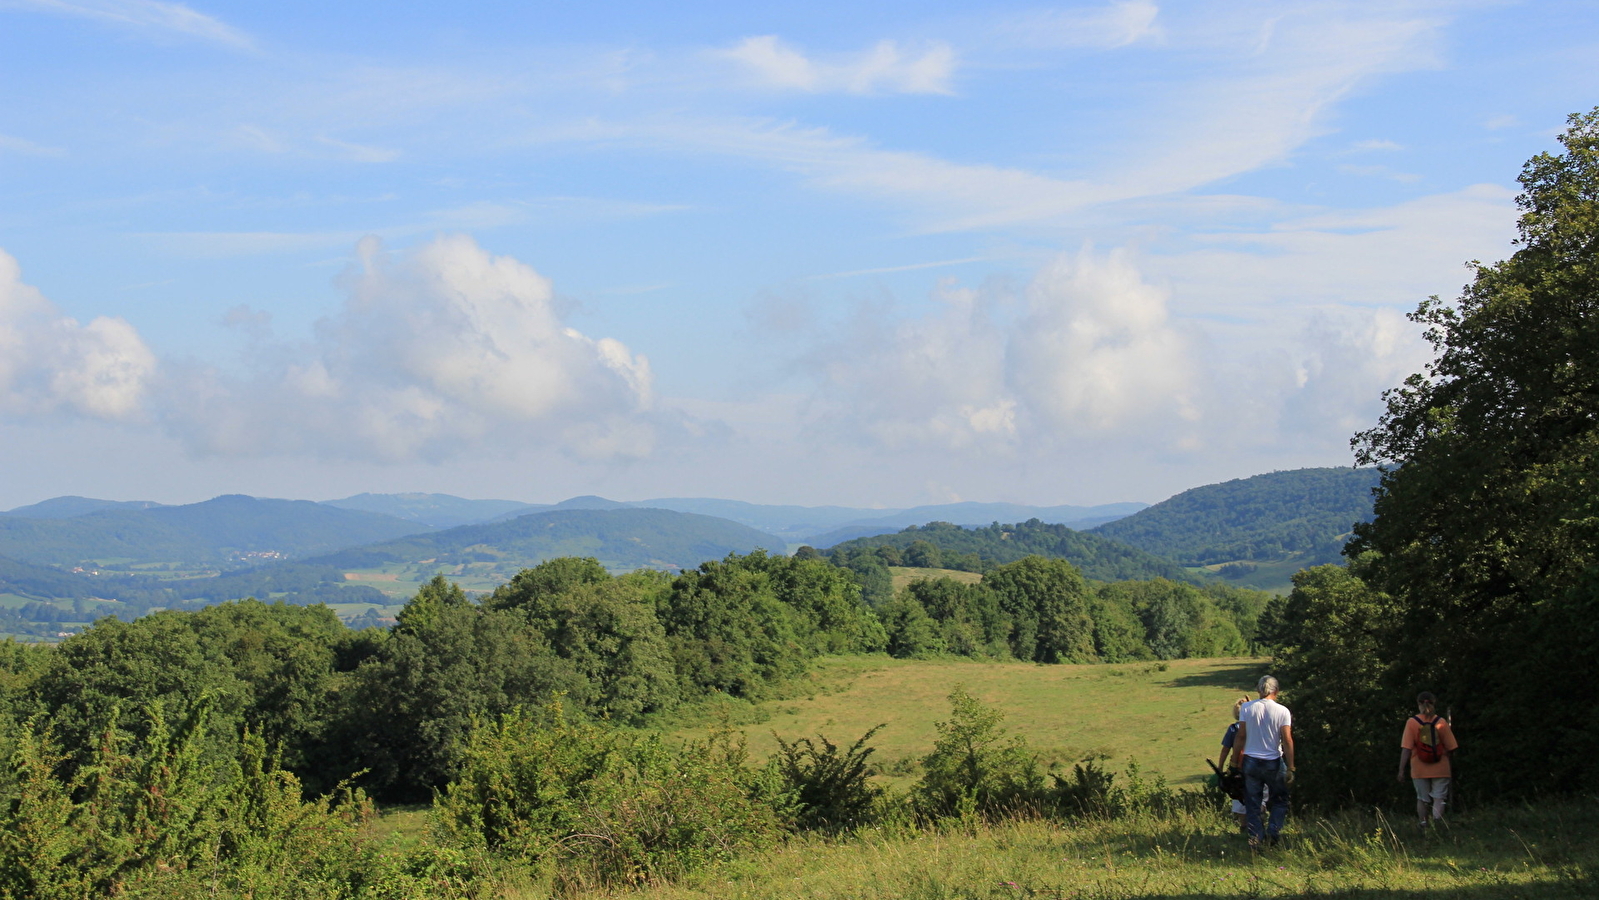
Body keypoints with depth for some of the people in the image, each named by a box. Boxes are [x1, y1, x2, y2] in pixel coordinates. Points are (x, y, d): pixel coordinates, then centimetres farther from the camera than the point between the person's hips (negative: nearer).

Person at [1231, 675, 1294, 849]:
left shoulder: (1247, 709, -3)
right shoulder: (1282, 711, -8)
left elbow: (1240, 737, -2)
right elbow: (1287, 740, -11)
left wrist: (1235, 762, 6)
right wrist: (1290, 768, -6)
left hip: (1250, 761, 1)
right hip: (1274, 763, -1)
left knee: (1252, 803, 9)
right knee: (1280, 801, 15)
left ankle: (1254, 837, 6)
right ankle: (1273, 832, 1)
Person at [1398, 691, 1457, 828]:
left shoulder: (1412, 722, -6)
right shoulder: (1441, 722, -3)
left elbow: (1406, 749, -9)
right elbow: (1451, 748, 2)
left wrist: (1401, 770, -6)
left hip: (1419, 770, 0)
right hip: (1440, 769, 0)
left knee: (1422, 799, 15)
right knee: (1438, 798, 0)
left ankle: (1423, 825, 19)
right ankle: (1437, 822, -22)